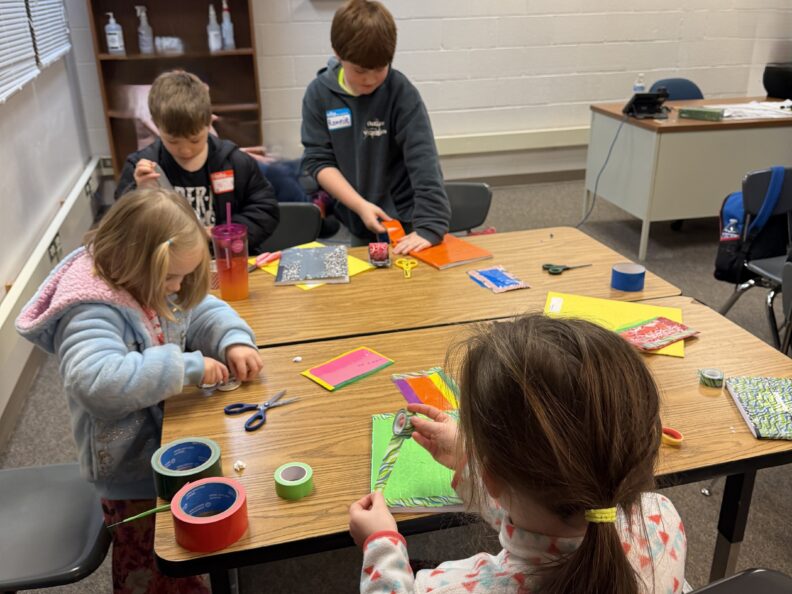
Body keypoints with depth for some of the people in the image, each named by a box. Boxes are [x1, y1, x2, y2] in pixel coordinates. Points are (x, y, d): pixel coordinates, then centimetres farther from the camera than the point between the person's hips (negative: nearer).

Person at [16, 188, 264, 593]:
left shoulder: (150, 283, -5)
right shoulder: (91, 312, -31)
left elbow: (204, 310, 7)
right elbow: (97, 382, -47)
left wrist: (233, 340, -15)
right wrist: (187, 366, -40)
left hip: (171, 438, 7)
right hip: (136, 467, -7)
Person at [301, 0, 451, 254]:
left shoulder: (401, 92, -15)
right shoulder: (319, 93, -6)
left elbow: (423, 161, -22)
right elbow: (318, 160, -6)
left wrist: (430, 225, -32)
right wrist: (360, 205, -18)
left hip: (405, 221, -2)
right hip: (358, 223, 3)